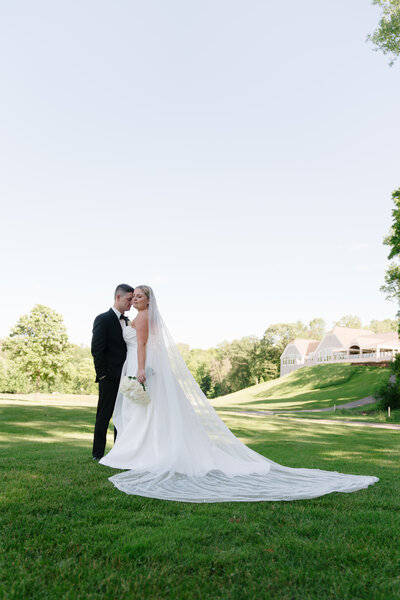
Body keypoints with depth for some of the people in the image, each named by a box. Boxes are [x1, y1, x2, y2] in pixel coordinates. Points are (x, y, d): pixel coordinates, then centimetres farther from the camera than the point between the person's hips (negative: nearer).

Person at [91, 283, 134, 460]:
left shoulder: (127, 321, 14)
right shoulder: (103, 319, -7)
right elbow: (96, 350, -12)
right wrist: (103, 375, -14)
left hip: (125, 378, 7)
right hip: (110, 379, -7)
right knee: (104, 416, 2)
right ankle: (98, 454, 13)